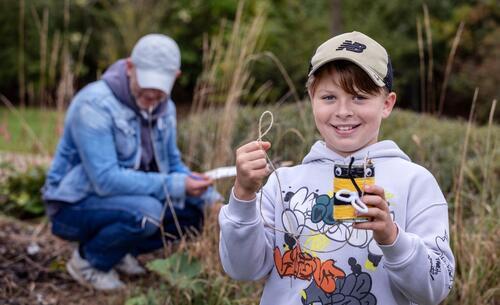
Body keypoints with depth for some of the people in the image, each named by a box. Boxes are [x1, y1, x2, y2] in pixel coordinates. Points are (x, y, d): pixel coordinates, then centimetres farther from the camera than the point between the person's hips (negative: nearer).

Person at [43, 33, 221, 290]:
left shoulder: (164, 108, -1)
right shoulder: (94, 105, -25)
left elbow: (173, 166, 8)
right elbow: (106, 180, -31)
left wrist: (210, 197, -10)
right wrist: (175, 186, -31)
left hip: (123, 199, 8)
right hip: (75, 206, -7)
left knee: (195, 211, -5)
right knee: (146, 211, -33)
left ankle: (119, 251, 10)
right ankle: (88, 261, -5)